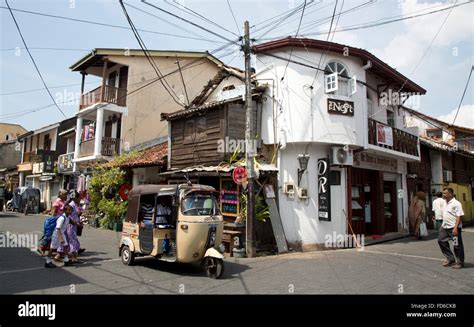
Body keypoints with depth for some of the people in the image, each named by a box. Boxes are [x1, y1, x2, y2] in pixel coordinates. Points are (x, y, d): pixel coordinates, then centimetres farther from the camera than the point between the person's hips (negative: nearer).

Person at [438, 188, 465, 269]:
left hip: (454, 228, -9)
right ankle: (450, 259, 23)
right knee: (441, 241, 10)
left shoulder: (456, 204, -14)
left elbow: (458, 216, -18)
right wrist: (442, 225, 19)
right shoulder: (446, 203, 12)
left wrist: (455, 228, -24)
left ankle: (460, 263, 17)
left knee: (457, 245, 2)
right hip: (445, 227, 9)